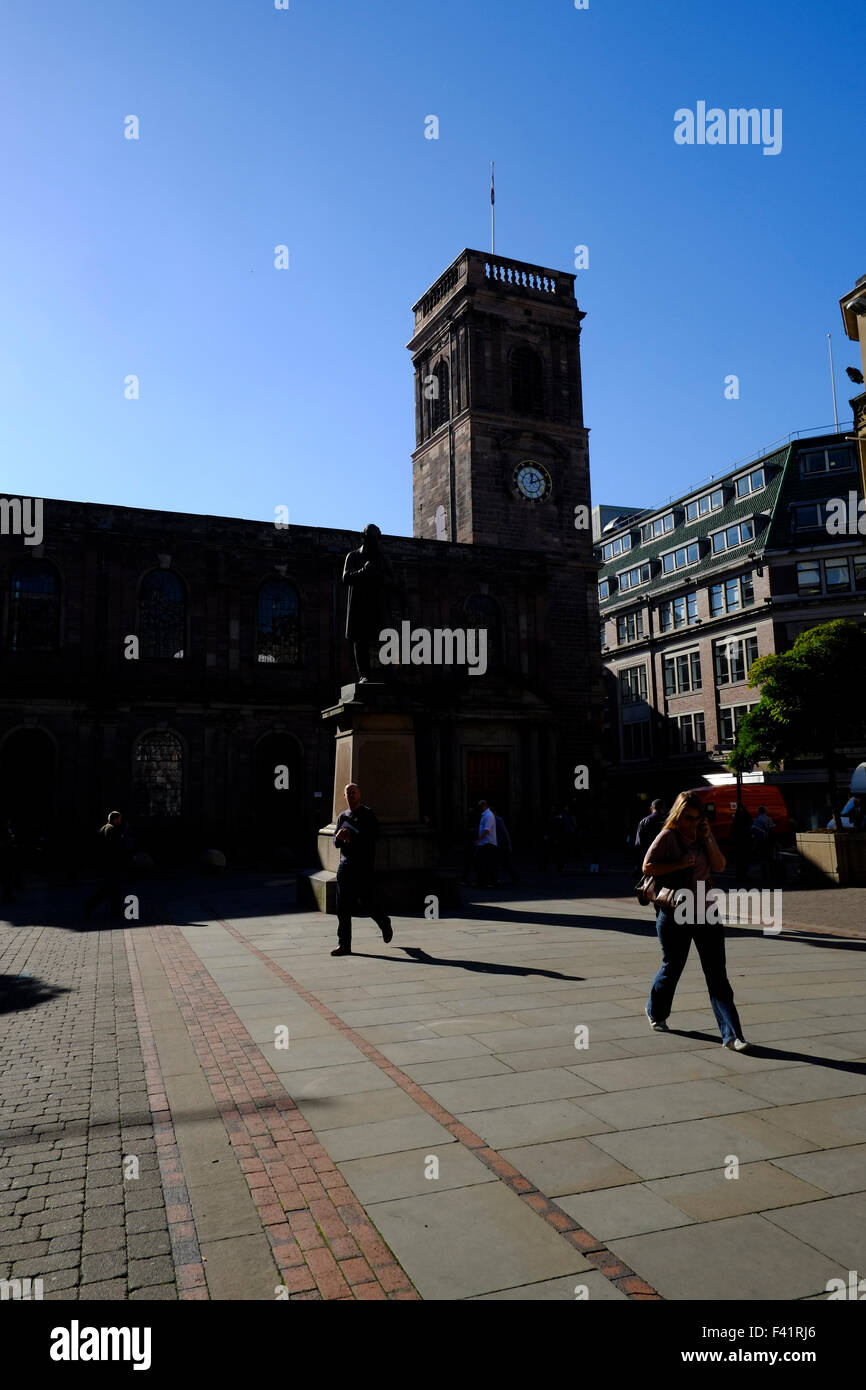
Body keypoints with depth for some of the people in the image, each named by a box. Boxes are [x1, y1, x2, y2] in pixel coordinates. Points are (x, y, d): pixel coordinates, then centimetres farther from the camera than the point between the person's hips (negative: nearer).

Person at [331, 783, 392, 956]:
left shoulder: (367, 814, -1)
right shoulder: (342, 816, 17)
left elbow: (374, 836, -12)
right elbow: (336, 842, 17)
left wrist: (352, 838, -16)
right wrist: (338, 837, -6)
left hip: (364, 866, -5)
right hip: (345, 865, 5)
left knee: (366, 905, -3)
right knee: (343, 908, 1)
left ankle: (384, 923, 27)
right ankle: (344, 945, 5)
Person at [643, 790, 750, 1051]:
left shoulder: (704, 836, 9)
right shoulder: (668, 836, -8)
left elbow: (719, 866, 2)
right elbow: (648, 866, -14)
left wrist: (708, 839, -9)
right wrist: (680, 864, -21)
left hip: (706, 912, 4)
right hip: (674, 914, -4)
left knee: (717, 975, -2)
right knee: (672, 968, 12)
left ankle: (731, 1035, -2)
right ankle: (656, 1013, 38)